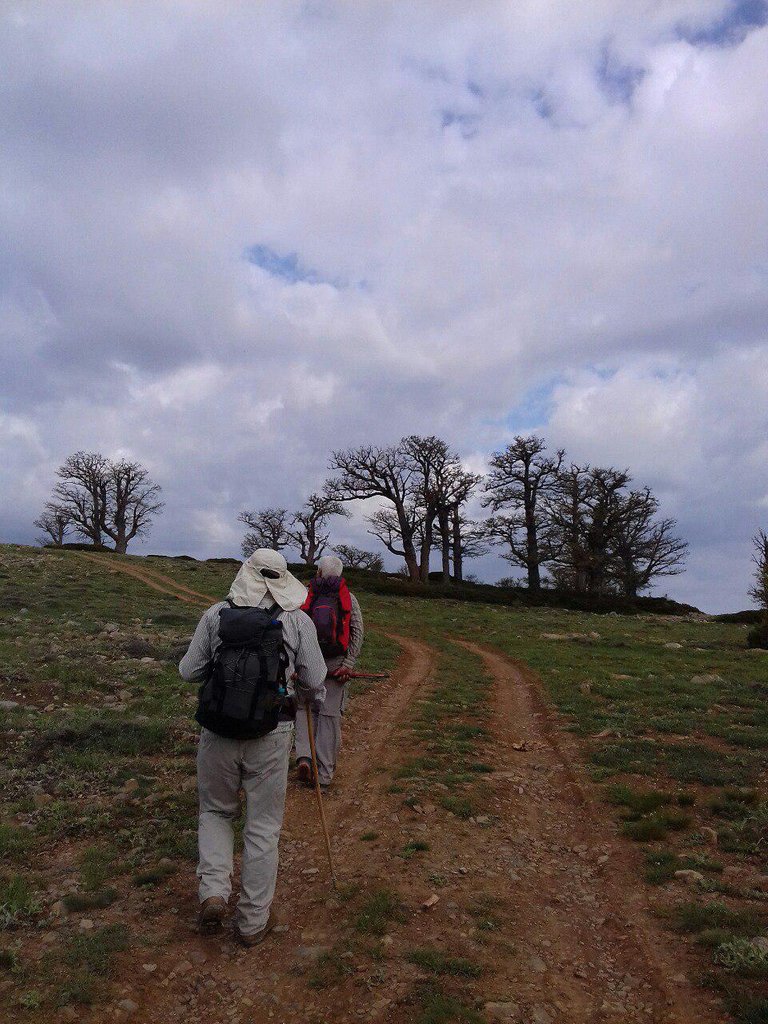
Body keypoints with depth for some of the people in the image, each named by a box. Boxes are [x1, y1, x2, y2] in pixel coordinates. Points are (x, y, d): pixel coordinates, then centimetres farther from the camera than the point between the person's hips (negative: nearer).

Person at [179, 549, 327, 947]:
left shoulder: (216, 614, -3)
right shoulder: (298, 619, -4)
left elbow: (189, 671, 2)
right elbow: (314, 682, -1)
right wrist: (316, 701, 21)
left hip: (218, 732, 1)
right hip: (271, 735, -1)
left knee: (215, 811, 24)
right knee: (263, 826, 14)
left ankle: (213, 892, 9)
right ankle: (253, 920, 24)